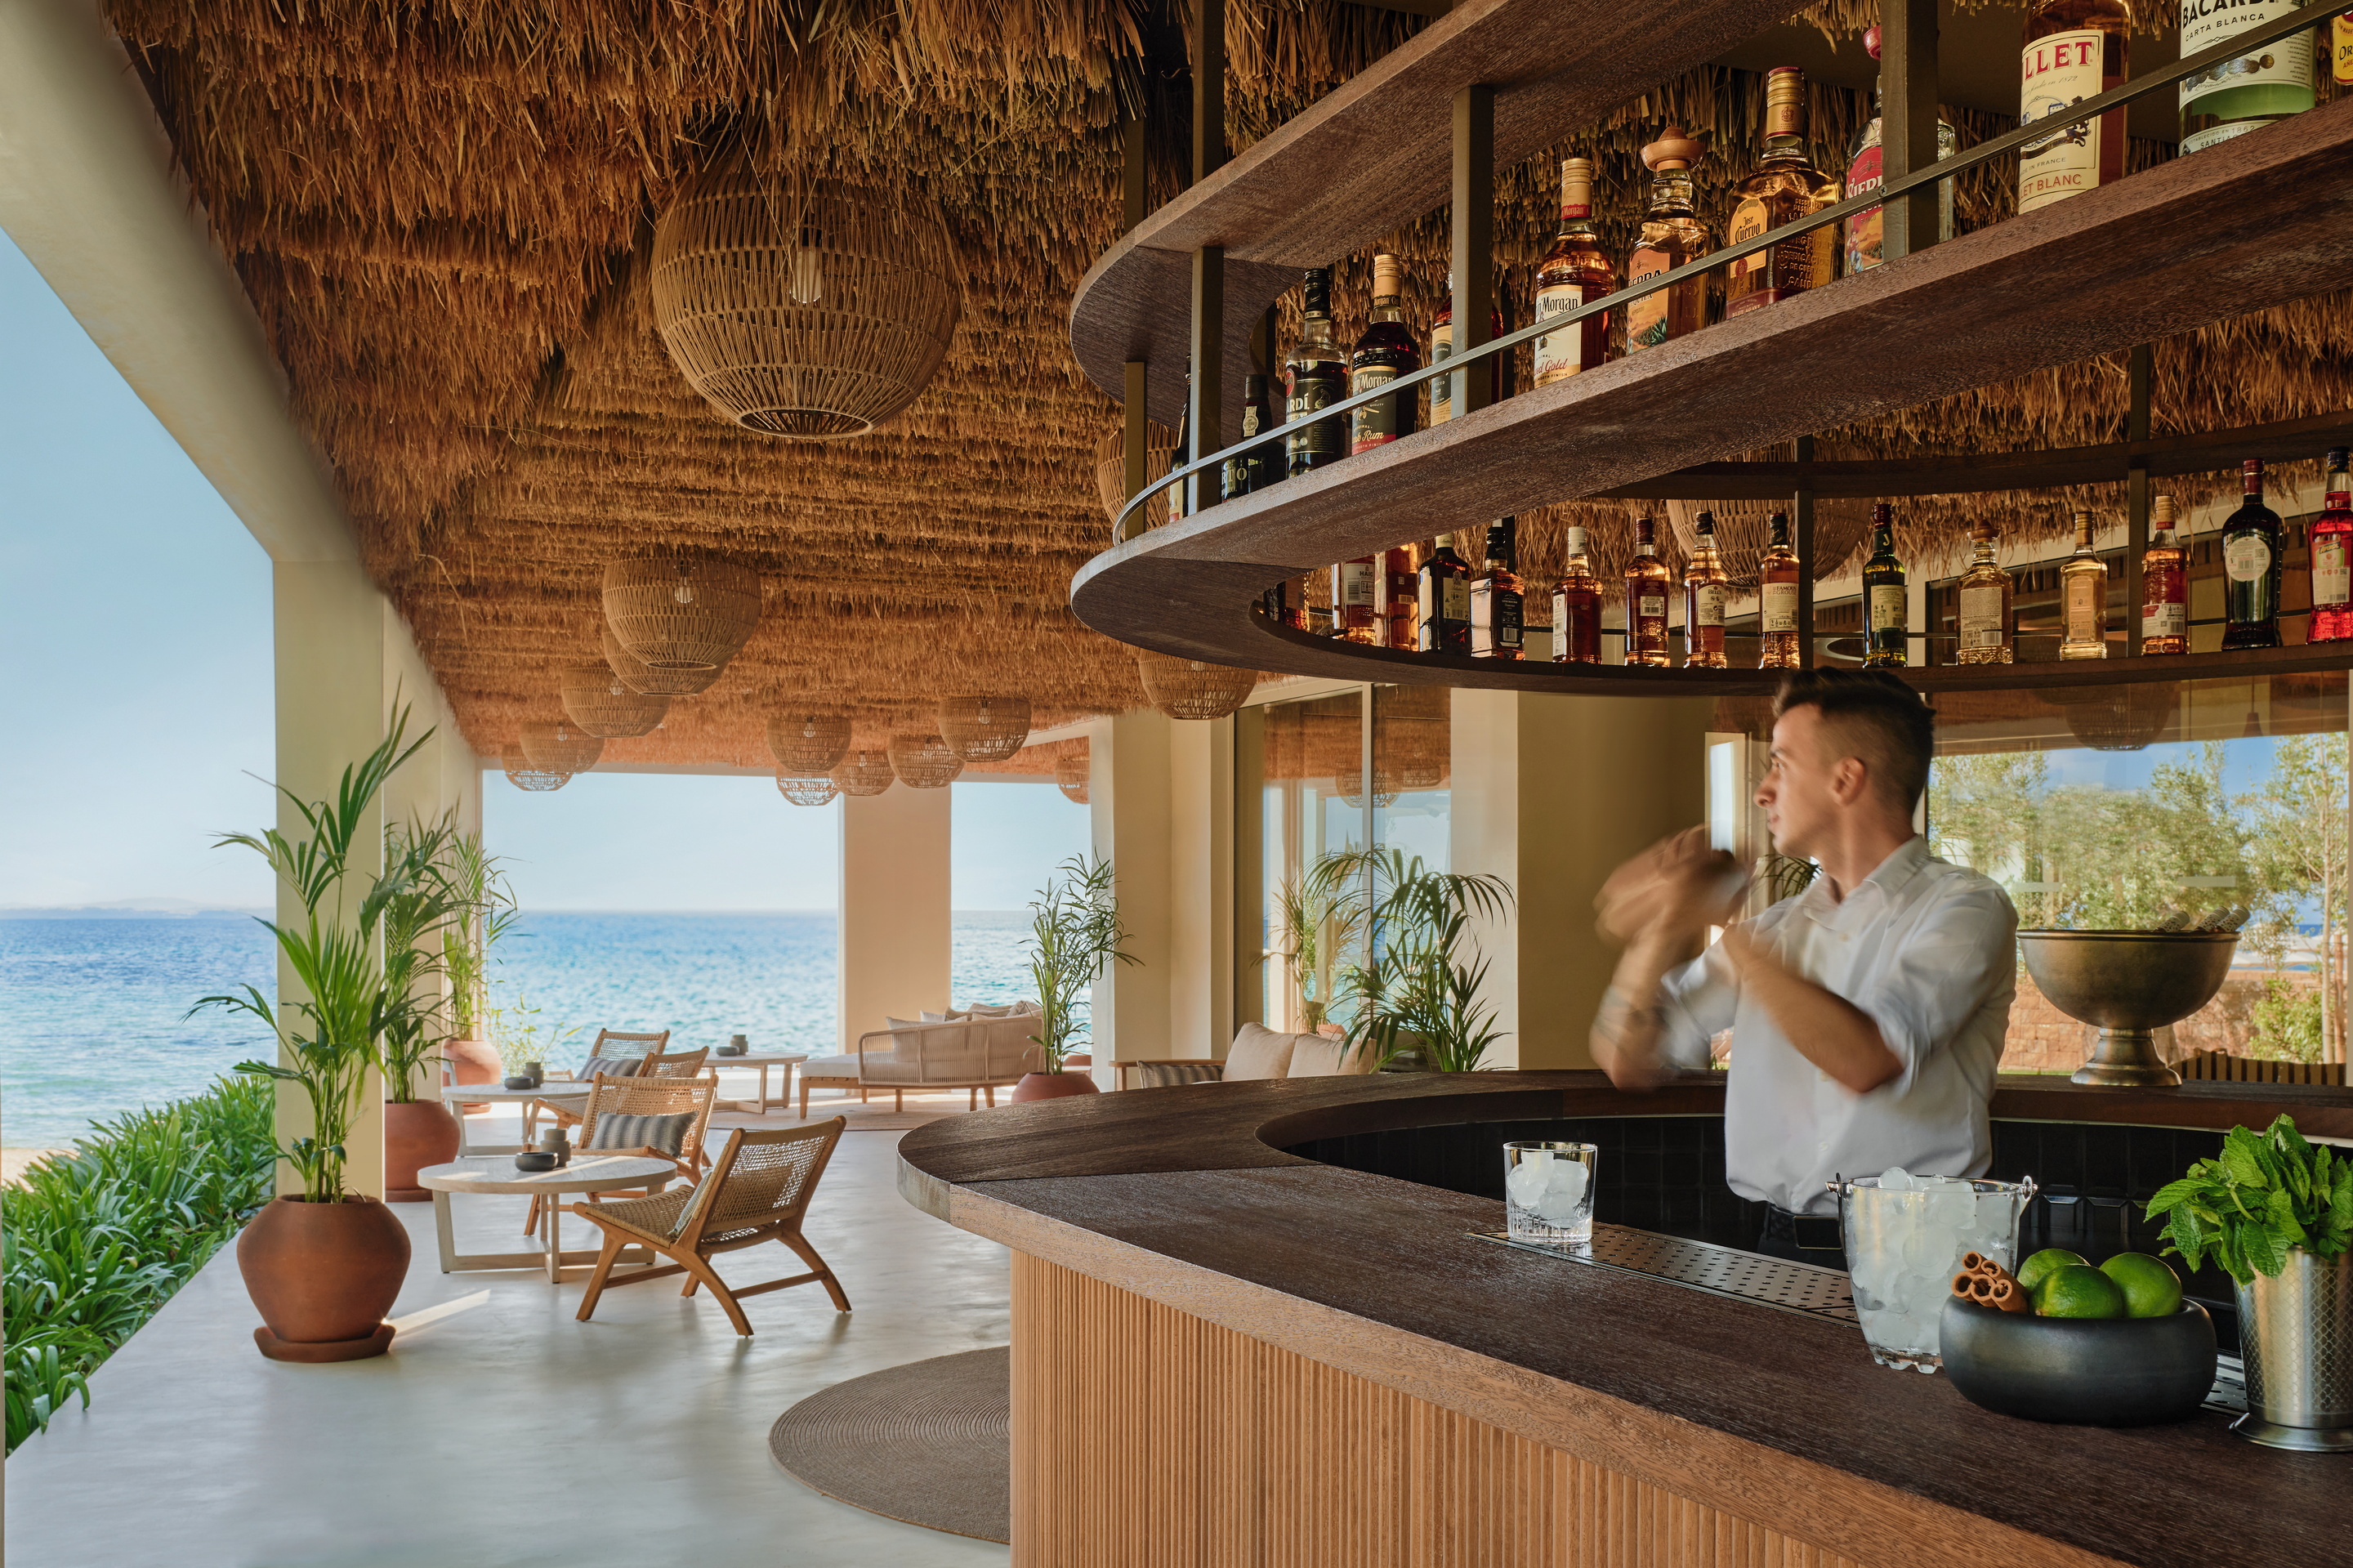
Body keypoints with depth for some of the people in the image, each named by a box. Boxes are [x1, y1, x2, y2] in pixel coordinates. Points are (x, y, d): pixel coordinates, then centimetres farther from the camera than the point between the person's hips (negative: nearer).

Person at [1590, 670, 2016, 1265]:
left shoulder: (1964, 909, -1)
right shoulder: (1778, 929, 17)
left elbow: (1865, 1060, -19)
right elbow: (1627, 1060, 13)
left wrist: (1727, 923, -18)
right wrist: (1664, 927, -1)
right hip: (1778, 1248, 4)